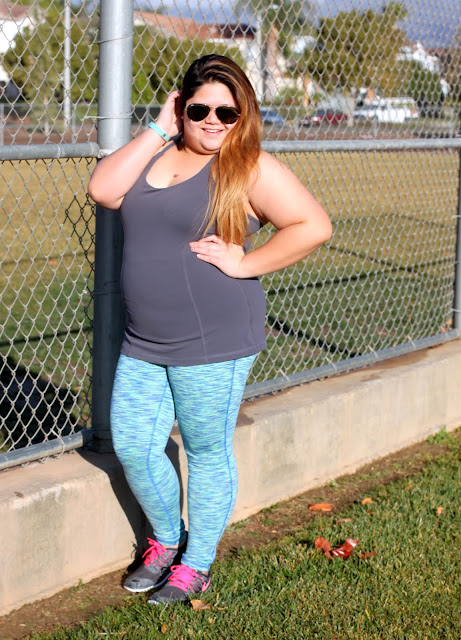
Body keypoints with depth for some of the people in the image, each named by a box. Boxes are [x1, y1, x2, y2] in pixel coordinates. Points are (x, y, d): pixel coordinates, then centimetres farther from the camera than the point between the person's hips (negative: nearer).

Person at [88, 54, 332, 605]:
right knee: (131, 446, 9)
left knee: (207, 454, 7)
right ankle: (166, 540, 34)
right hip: (143, 343, 6)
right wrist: (158, 131, -5)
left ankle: (195, 566, 26)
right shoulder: (155, 156, 10)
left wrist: (244, 264, -15)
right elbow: (104, 191, -7)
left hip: (212, 343, -6)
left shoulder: (250, 168, -7)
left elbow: (313, 226, -13)